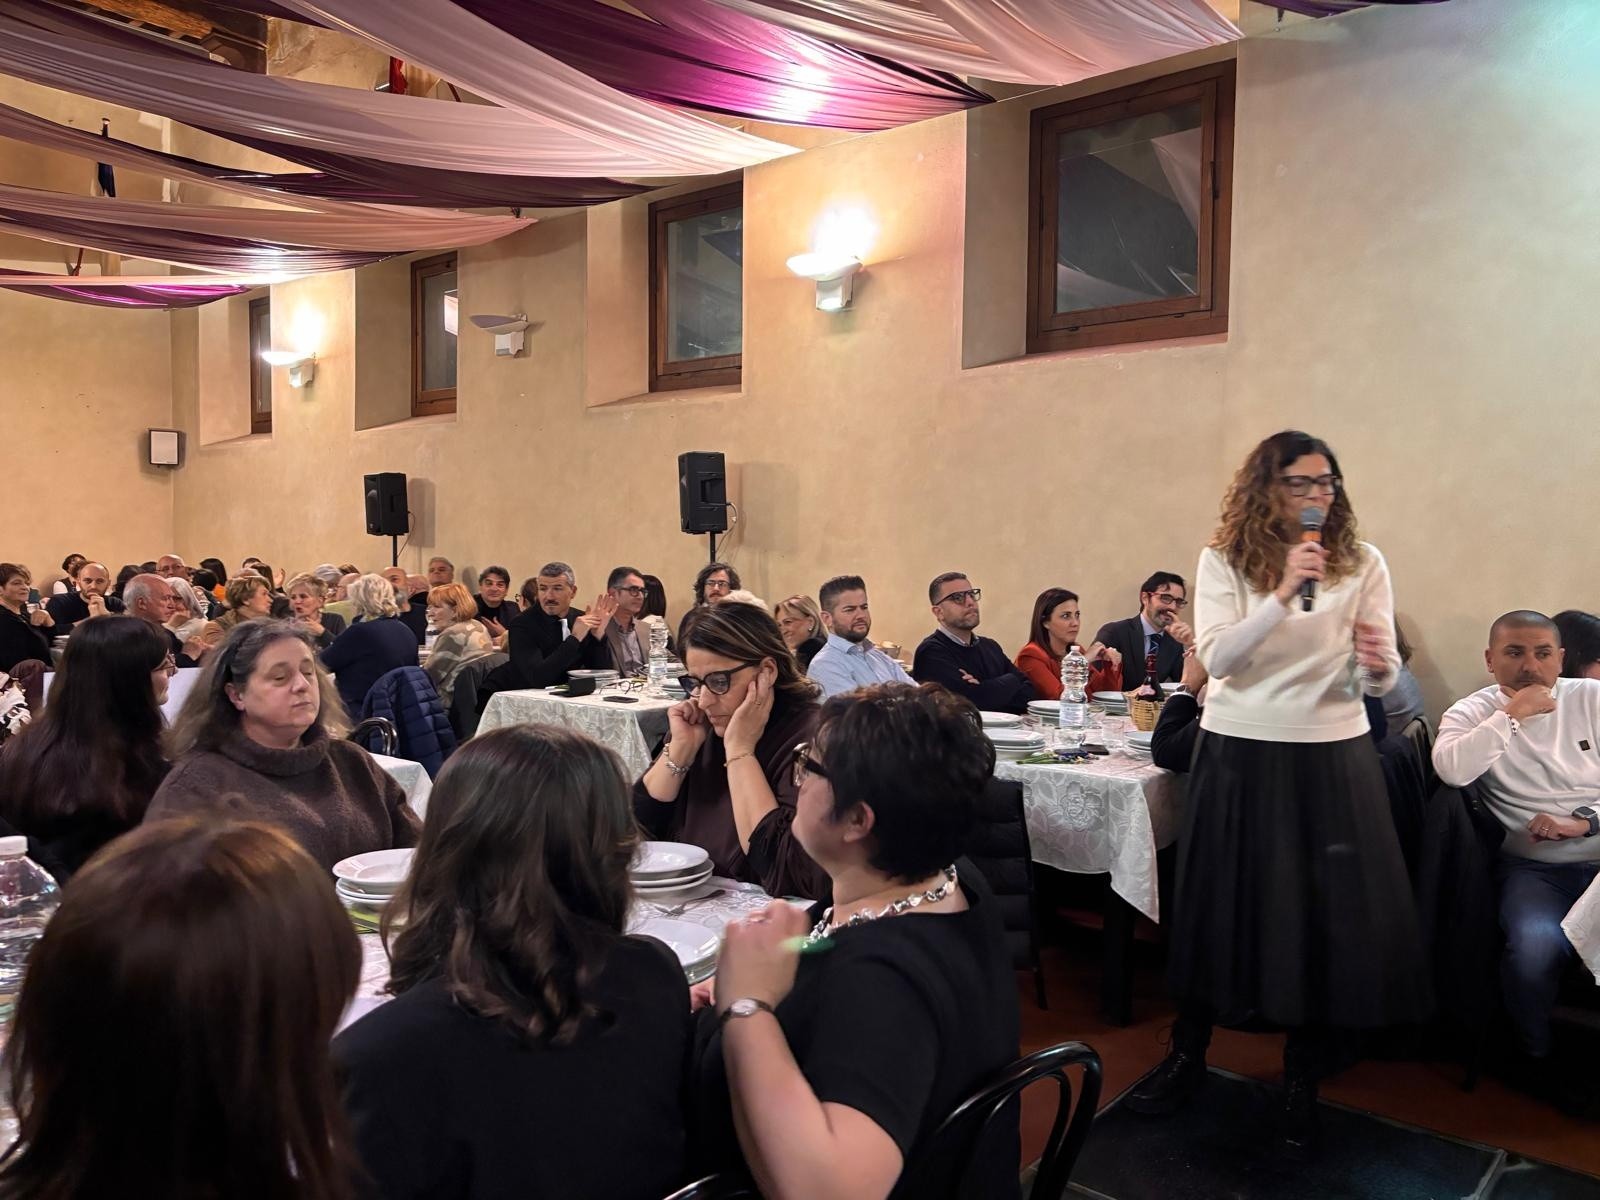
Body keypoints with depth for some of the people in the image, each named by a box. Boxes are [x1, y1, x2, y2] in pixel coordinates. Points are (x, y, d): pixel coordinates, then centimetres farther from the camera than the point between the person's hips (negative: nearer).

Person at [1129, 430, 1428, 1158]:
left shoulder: (1362, 563, 0)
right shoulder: (1224, 559, -3)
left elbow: (1380, 683, -1)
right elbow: (1216, 658, -14)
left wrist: (1377, 665, -25)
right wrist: (1283, 593, -24)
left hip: (1332, 756, 1)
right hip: (1239, 751, -1)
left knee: (1326, 913, 6)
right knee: (1222, 902, 9)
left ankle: (1302, 1084, 26)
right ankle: (1187, 1056, 28)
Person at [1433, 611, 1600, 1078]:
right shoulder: (1472, 712, 5)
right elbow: (1451, 769, -18)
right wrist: (1512, 715, -13)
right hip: (1532, 869, -1)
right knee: (1535, 948, -30)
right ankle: (1537, 1057, 0)